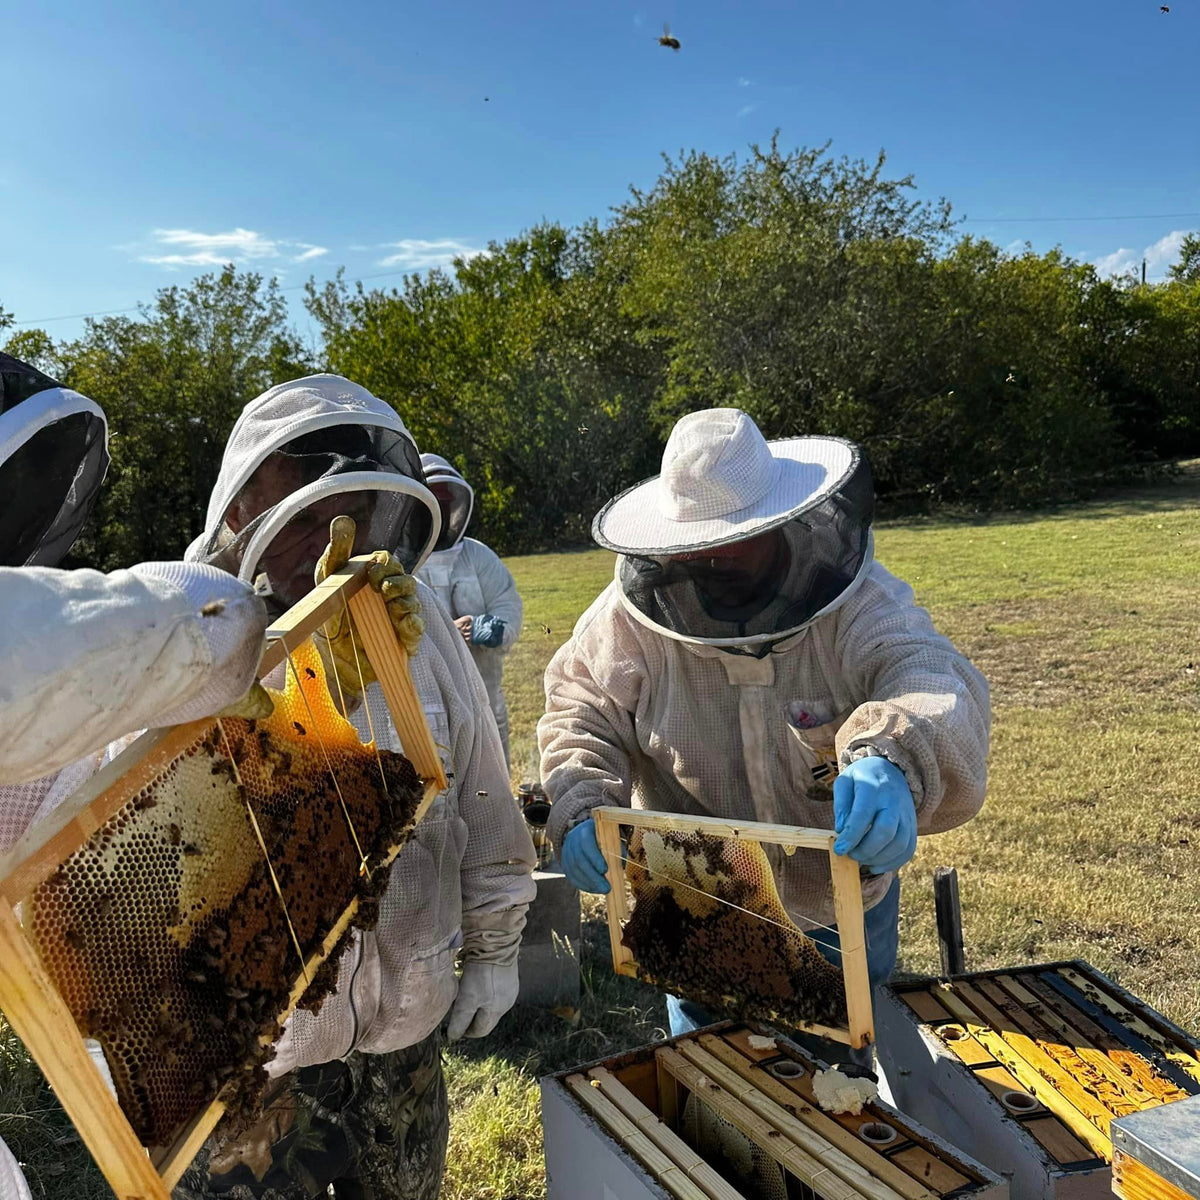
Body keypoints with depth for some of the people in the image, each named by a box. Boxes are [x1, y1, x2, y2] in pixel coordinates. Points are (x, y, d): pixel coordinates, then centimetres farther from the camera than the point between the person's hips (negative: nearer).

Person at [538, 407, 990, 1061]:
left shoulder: (862, 604, -25)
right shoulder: (634, 614, -20)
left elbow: (936, 686, -41)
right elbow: (579, 707, -9)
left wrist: (892, 760, -64)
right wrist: (580, 806, -27)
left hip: (841, 902, 0)